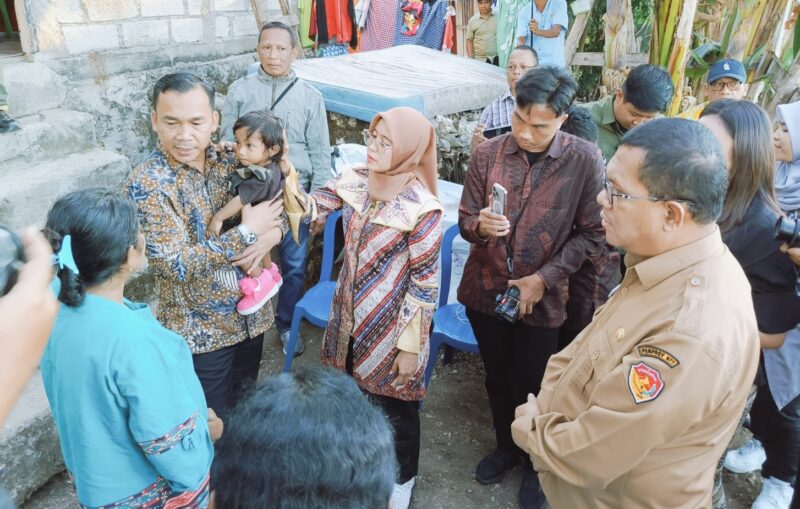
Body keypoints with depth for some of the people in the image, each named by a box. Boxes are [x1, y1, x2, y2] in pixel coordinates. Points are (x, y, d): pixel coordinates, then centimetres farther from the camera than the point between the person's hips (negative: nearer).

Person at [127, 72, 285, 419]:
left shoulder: (231, 160, -4)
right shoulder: (146, 183, -18)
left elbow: (275, 209, 5)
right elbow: (177, 264, -24)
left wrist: (270, 233, -18)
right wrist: (247, 233, -24)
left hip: (252, 313, 5)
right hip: (200, 329, -5)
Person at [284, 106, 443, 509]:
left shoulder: (422, 208, -22)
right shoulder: (355, 180, -5)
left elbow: (424, 284, -18)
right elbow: (310, 206, -3)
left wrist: (410, 345, -14)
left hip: (392, 324, -6)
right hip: (350, 315, 6)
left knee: (395, 405, 14)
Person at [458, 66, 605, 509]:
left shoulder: (585, 160, -15)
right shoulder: (487, 154, -10)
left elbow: (591, 233, -9)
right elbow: (465, 219, -2)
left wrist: (544, 278, -16)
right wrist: (480, 226, -25)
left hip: (541, 298, -2)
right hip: (484, 289, 3)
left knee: (531, 385, 12)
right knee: (497, 377, 21)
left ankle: (536, 461, 41)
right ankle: (506, 446, 48)